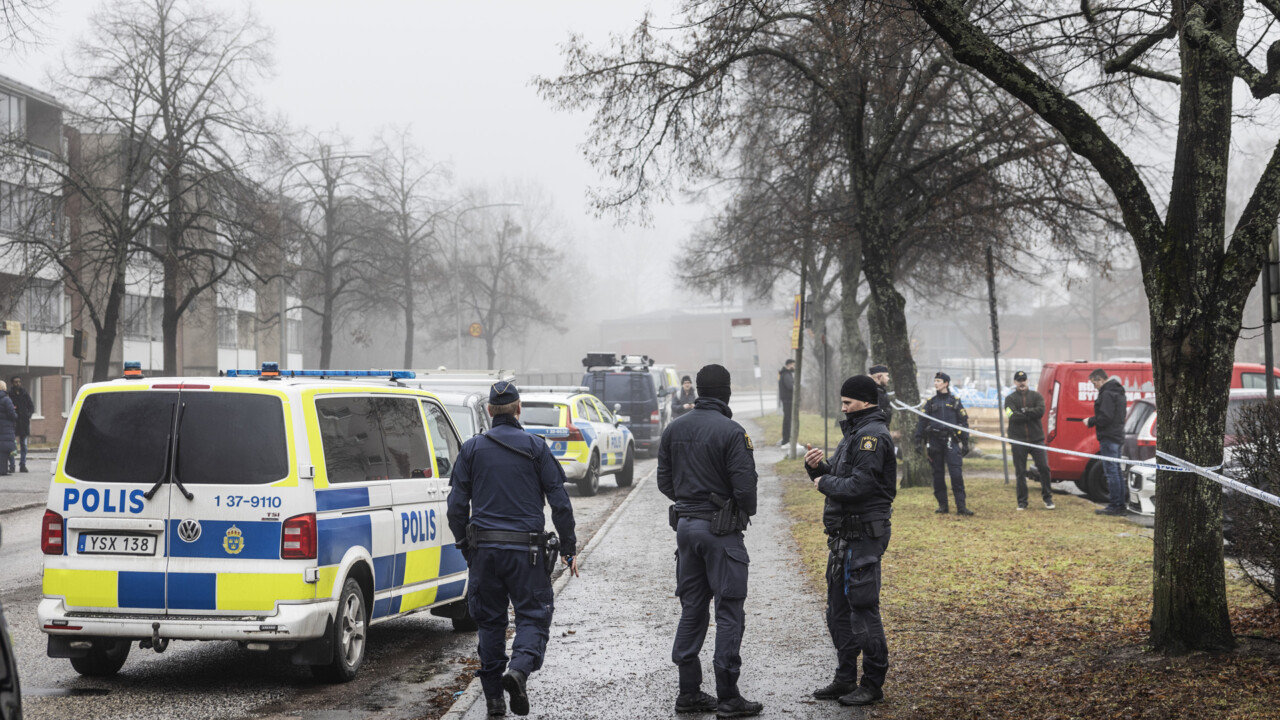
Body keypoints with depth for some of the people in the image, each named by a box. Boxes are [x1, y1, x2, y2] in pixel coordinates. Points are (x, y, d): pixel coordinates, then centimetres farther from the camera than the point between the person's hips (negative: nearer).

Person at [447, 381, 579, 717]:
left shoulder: (471, 449, 4)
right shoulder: (536, 448, -1)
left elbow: (457, 505, 4)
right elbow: (559, 502, -2)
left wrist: (464, 543, 16)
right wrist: (569, 548, 5)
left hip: (484, 548, 2)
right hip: (526, 548, -2)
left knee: (489, 620, 12)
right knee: (533, 615, 4)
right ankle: (519, 668, -23)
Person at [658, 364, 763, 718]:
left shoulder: (674, 430, 6)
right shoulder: (732, 432, -14)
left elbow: (664, 482, 10)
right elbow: (745, 486, -17)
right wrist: (746, 512, 3)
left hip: (685, 525, 7)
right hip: (721, 529, -6)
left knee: (691, 609, 13)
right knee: (729, 612, -1)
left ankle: (688, 692, 16)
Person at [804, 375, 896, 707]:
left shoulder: (872, 434, -15)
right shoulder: (855, 432, 18)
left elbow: (858, 486, -23)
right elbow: (837, 477, 20)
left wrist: (825, 483, -9)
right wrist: (818, 468, 1)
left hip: (863, 536, -11)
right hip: (844, 535, 11)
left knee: (863, 609, -6)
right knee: (839, 608, 15)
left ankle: (873, 684, 1)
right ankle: (845, 679, 23)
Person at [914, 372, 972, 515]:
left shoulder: (955, 401, 8)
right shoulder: (931, 402, 12)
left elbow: (963, 422, 9)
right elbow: (922, 422, 11)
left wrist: (965, 443, 4)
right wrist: (918, 441, 3)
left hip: (951, 441, -2)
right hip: (935, 442, 2)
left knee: (956, 473, -12)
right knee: (938, 474, 5)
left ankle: (961, 506, -12)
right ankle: (942, 505, 12)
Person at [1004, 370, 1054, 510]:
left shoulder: (1036, 396, 10)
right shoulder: (1010, 399, 6)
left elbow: (1040, 411, -9)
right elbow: (1013, 416, -12)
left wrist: (1024, 411, -11)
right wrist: (1031, 414, -9)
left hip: (1036, 438, 1)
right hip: (1018, 440, -1)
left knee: (1044, 467, -3)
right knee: (1020, 472, 3)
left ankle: (1047, 498, 12)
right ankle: (1022, 502, 10)